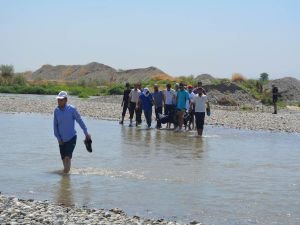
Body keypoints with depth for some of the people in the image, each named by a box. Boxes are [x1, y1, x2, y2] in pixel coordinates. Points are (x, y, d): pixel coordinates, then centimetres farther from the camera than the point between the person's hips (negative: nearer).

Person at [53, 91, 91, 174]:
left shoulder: (72, 109, -12)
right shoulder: (56, 110, -1)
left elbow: (80, 121, -2)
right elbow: (55, 125, 7)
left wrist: (86, 133, 3)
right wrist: (58, 137, -1)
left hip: (71, 138, -4)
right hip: (62, 139, 4)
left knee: (67, 157, -17)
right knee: (63, 158, 10)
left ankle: (66, 172, -8)